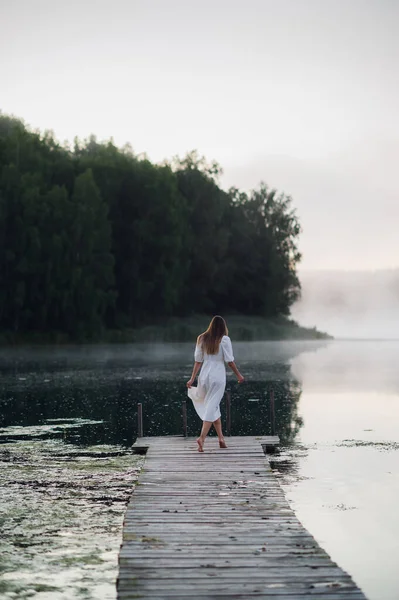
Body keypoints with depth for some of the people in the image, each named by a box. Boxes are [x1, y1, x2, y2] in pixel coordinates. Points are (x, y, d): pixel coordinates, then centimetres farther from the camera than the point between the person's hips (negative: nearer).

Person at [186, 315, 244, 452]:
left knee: (213, 406, 17)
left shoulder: (202, 339, 6)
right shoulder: (224, 340, -6)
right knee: (212, 407, -5)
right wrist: (238, 375, 7)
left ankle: (221, 438, 21)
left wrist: (192, 378, 8)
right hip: (218, 376, -5)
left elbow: (198, 360, 6)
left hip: (204, 375, 5)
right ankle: (202, 438, -19)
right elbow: (230, 361, -6)